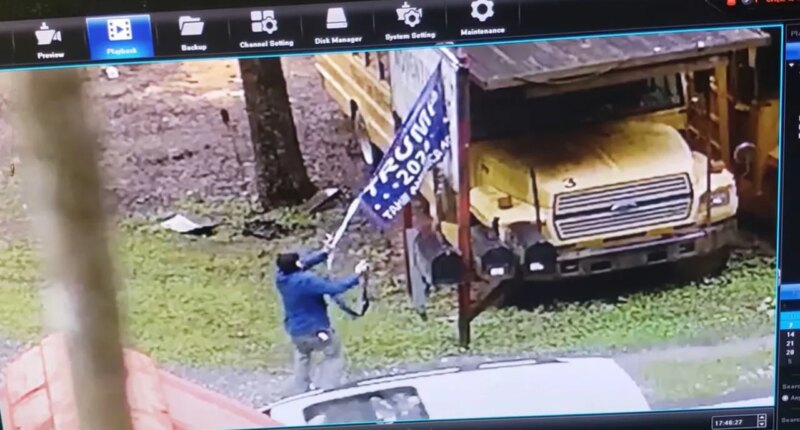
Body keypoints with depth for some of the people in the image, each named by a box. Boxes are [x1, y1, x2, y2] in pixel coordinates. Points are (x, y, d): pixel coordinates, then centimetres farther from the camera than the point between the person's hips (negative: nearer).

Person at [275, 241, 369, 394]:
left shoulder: (281, 276, -9)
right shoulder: (307, 280, -32)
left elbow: (304, 263, 3)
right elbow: (334, 288, -32)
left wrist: (324, 253, -1)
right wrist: (356, 276, -24)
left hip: (295, 329, 7)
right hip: (316, 330, -7)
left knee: (302, 354, 36)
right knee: (334, 357, 18)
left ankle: (300, 392, 41)